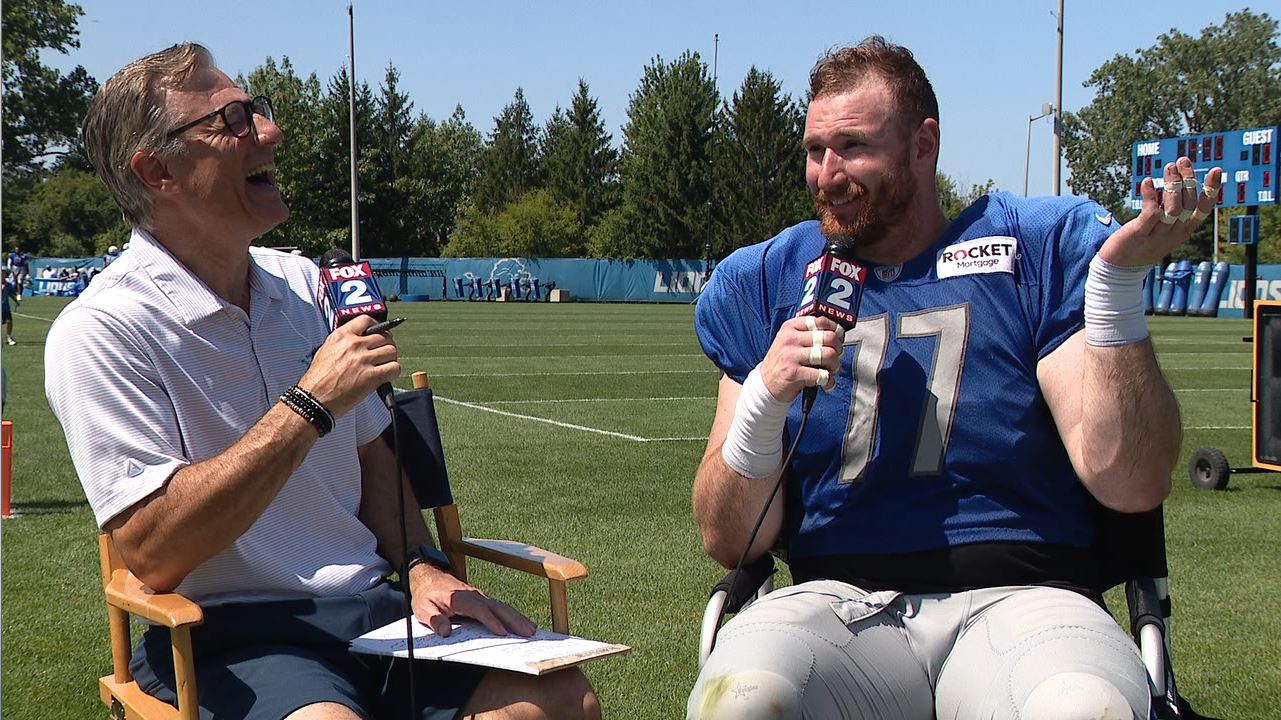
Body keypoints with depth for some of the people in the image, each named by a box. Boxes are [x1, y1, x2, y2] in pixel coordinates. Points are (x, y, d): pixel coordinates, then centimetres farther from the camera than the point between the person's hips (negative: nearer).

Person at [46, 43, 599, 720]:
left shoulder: (305, 285, 12)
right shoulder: (101, 331, -10)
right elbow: (152, 552, -19)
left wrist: (421, 566, 3)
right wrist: (310, 406, -21)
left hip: (371, 609, 6)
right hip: (227, 634, -6)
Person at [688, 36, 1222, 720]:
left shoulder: (1039, 249, 9)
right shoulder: (767, 284, 14)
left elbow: (1130, 483, -3)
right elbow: (730, 542, 9)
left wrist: (1118, 279, -11)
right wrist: (765, 399, -9)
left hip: (1019, 598, -1)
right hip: (836, 603, 1)